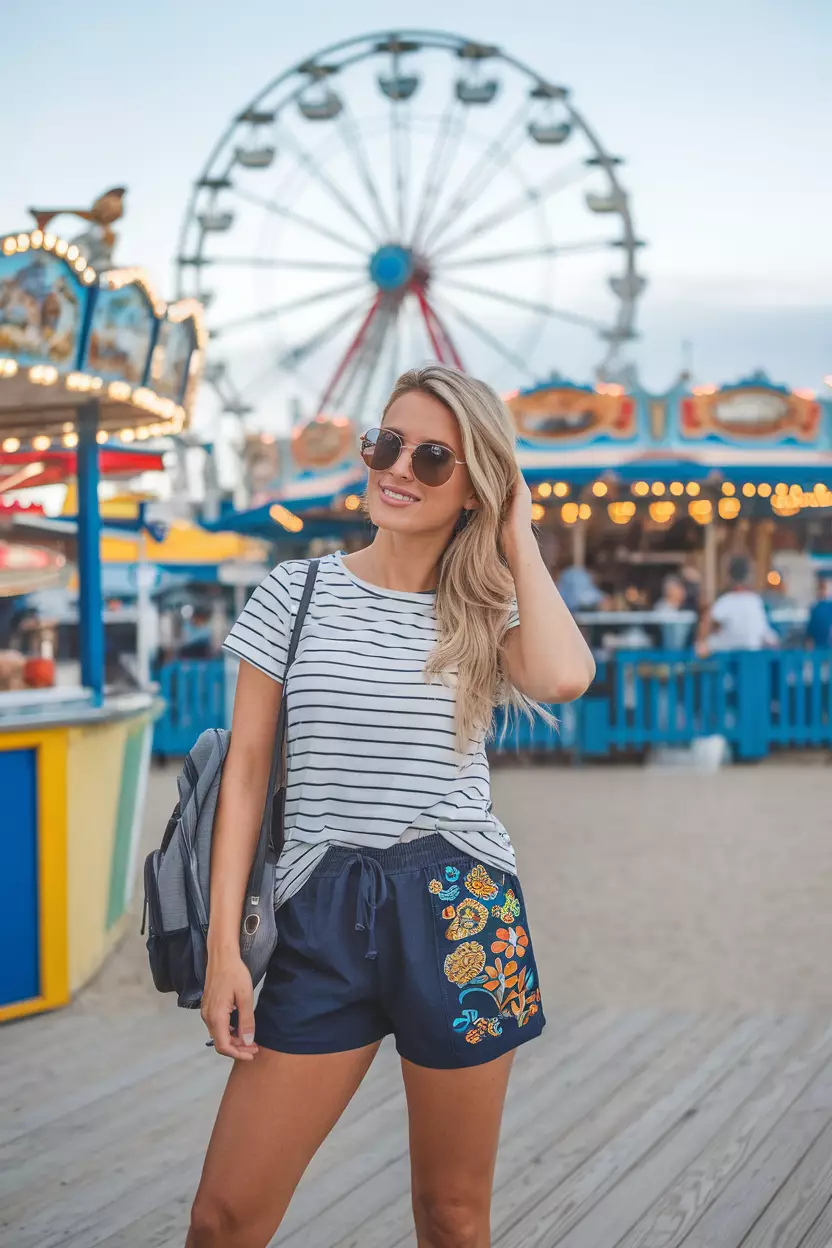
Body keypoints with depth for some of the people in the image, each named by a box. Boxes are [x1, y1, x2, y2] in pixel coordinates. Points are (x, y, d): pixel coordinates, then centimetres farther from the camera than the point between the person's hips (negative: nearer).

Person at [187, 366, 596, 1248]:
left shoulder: (489, 615, 4)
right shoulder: (296, 593, 4)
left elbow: (564, 678, -20)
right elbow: (246, 770, 4)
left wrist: (518, 538, -6)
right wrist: (223, 945, -3)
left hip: (458, 910, 0)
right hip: (321, 910, 0)